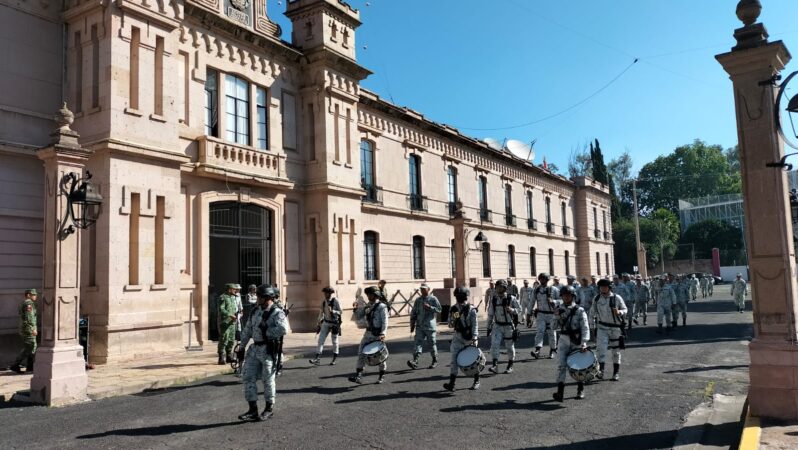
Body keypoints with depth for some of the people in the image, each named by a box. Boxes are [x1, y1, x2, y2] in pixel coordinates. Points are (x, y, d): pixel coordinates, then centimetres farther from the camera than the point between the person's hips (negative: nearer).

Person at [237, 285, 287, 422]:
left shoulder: (277, 313, -13)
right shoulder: (255, 311, 10)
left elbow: (282, 330, -30)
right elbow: (247, 330, 17)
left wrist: (266, 332, -18)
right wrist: (242, 347, 15)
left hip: (269, 350, -7)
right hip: (254, 349, 7)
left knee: (268, 380, 4)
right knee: (248, 378, 4)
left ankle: (269, 408, 21)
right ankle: (253, 410, 12)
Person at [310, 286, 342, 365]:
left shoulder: (335, 301, -11)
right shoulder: (323, 302, 4)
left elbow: (341, 311, -11)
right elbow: (321, 313, 12)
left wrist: (332, 311, -24)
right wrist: (318, 324, 11)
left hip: (334, 323, -4)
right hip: (326, 323, 4)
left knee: (334, 341, 7)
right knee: (321, 340, -5)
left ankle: (334, 359, 20)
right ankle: (318, 358, -6)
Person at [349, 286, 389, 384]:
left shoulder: (382, 306, -10)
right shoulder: (367, 306, 10)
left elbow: (385, 322, -16)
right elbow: (358, 317, 16)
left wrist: (383, 334, -26)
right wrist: (356, 309, -1)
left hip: (378, 334, -6)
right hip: (368, 333, 6)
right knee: (361, 353, -3)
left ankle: (382, 376, 22)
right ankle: (358, 376, -4)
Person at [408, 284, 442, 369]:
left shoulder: (433, 299, -1)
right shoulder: (418, 300, 12)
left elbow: (439, 309, -8)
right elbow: (414, 313, 15)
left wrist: (429, 307, -19)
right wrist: (412, 324, 10)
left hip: (430, 326, -3)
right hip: (420, 326, 3)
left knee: (432, 343, 6)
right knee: (418, 343, -8)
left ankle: (435, 361, 20)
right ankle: (415, 361, -17)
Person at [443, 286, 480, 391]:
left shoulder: (471, 309, -7)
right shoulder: (453, 309, 6)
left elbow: (475, 325, -11)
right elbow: (450, 325, 11)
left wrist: (474, 338, -20)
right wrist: (454, 319, -12)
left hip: (469, 338, -3)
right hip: (457, 337, 3)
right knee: (454, 360, -6)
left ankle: (476, 381, 25)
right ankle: (451, 383, -7)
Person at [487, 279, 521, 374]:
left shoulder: (511, 299, -8)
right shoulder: (493, 299, 2)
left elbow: (519, 308, 0)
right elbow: (490, 314, 9)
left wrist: (512, 310, -21)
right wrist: (489, 327, 9)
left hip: (509, 326, -2)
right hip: (497, 326, 2)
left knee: (510, 346, 7)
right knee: (494, 344, -12)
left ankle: (510, 367, 21)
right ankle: (495, 365, -11)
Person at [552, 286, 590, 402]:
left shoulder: (579, 310, -6)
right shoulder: (559, 310, 5)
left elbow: (585, 328, -14)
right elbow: (555, 327, 8)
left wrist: (584, 343, -25)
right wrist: (556, 317, -11)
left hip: (577, 341, -2)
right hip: (564, 341, 2)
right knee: (561, 365, -11)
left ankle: (580, 390, 31)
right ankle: (560, 392, -14)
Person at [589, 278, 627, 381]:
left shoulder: (617, 298, -8)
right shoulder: (596, 299, 0)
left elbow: (625, 310, -1)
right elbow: (593, 312, 14)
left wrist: (619, 312, -22)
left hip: (615, 327, -1)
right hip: (602, 327, 1)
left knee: (616, 350, 10)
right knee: (600, 348, -17)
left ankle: (616, 373, 21)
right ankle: (600, 370, -14)